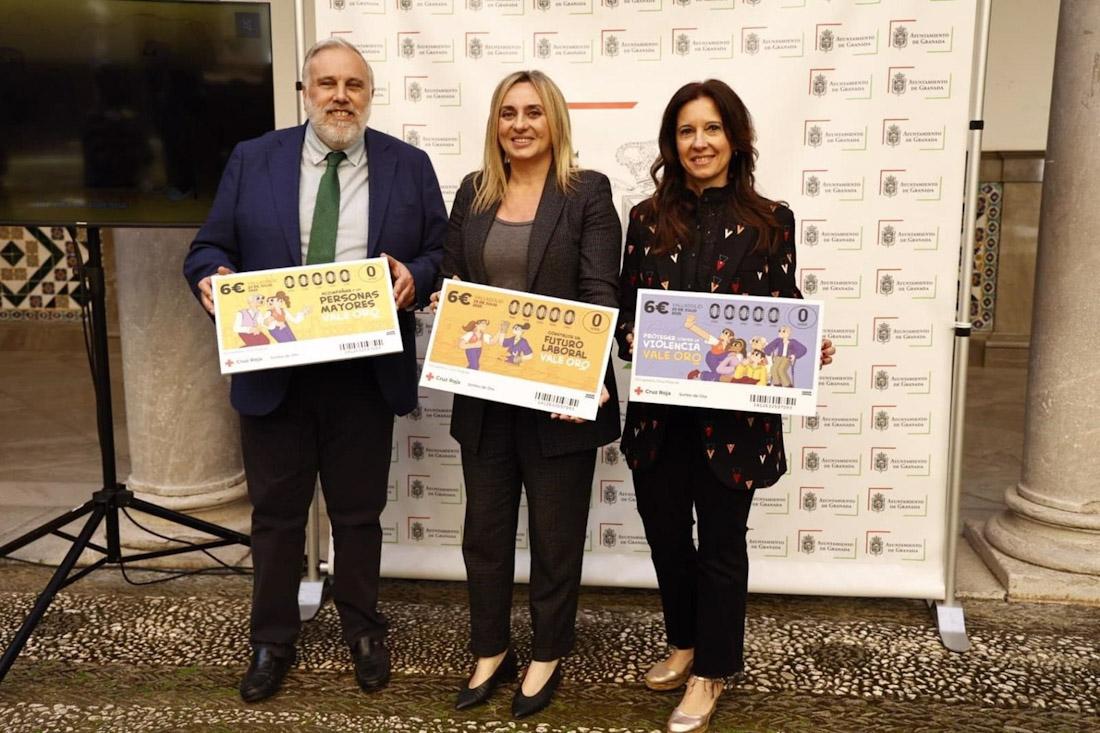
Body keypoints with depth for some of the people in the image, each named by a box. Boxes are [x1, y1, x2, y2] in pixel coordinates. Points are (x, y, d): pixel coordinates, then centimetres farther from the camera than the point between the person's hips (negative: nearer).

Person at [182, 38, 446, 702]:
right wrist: (214, 277, -17)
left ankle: (363, 629, 35)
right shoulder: (253, 160, 5)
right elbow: (209, 248, 5)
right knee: (276, 512, 13)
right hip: (272, 369, 1)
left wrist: (414, 277, -16)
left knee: (359, 512, 14)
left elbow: (442, 252, 4)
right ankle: (273, 640, 32)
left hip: (367, 373, 0)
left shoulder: (409, 166, 4)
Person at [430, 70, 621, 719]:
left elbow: (600, 295, -12)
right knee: (485, 529, 15)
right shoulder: (473, 193, 9)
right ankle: (492, 650, 35)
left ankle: (549, 655, 32)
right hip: (484, 393, 4)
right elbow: (450, 282, 13)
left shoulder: (588, 192, -5)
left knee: (556, 533, 12)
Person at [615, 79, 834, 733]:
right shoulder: (648, 219, 5)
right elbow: (625, 308, 7)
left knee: (721, 545, 9)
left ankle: (710, 673, 28)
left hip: (734, 414, -2)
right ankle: (686, 643, 40)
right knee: (665, 534, 15)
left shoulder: (770, 222, 0)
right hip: (659, 412, 3)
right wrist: (632, 341, -13)